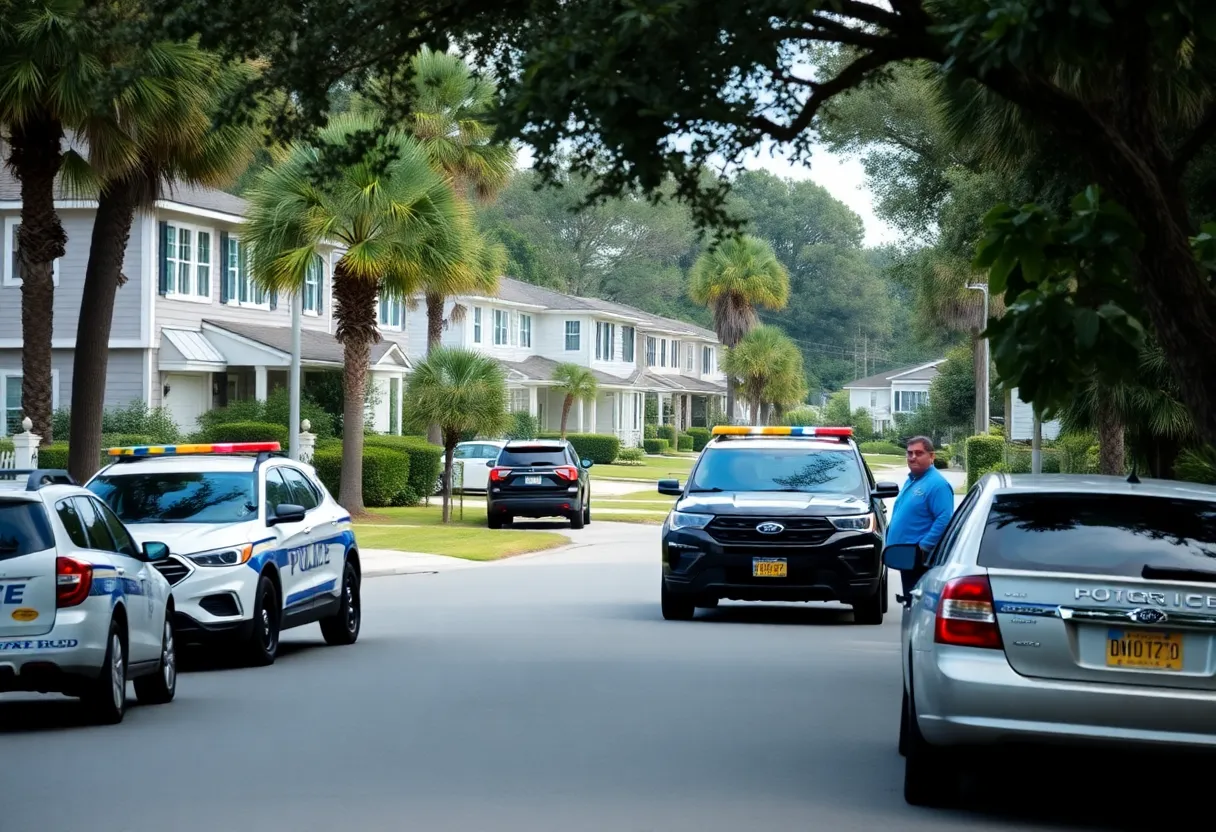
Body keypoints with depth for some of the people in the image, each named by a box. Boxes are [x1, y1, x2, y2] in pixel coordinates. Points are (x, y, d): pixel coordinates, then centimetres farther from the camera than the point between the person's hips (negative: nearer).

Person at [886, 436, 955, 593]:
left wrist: (924, 547, -24)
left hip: (920, 557, -10)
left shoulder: (937, 484, -14)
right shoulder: (911, 480, 17)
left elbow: (944, 520, -23)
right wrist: (891, 542, 19)